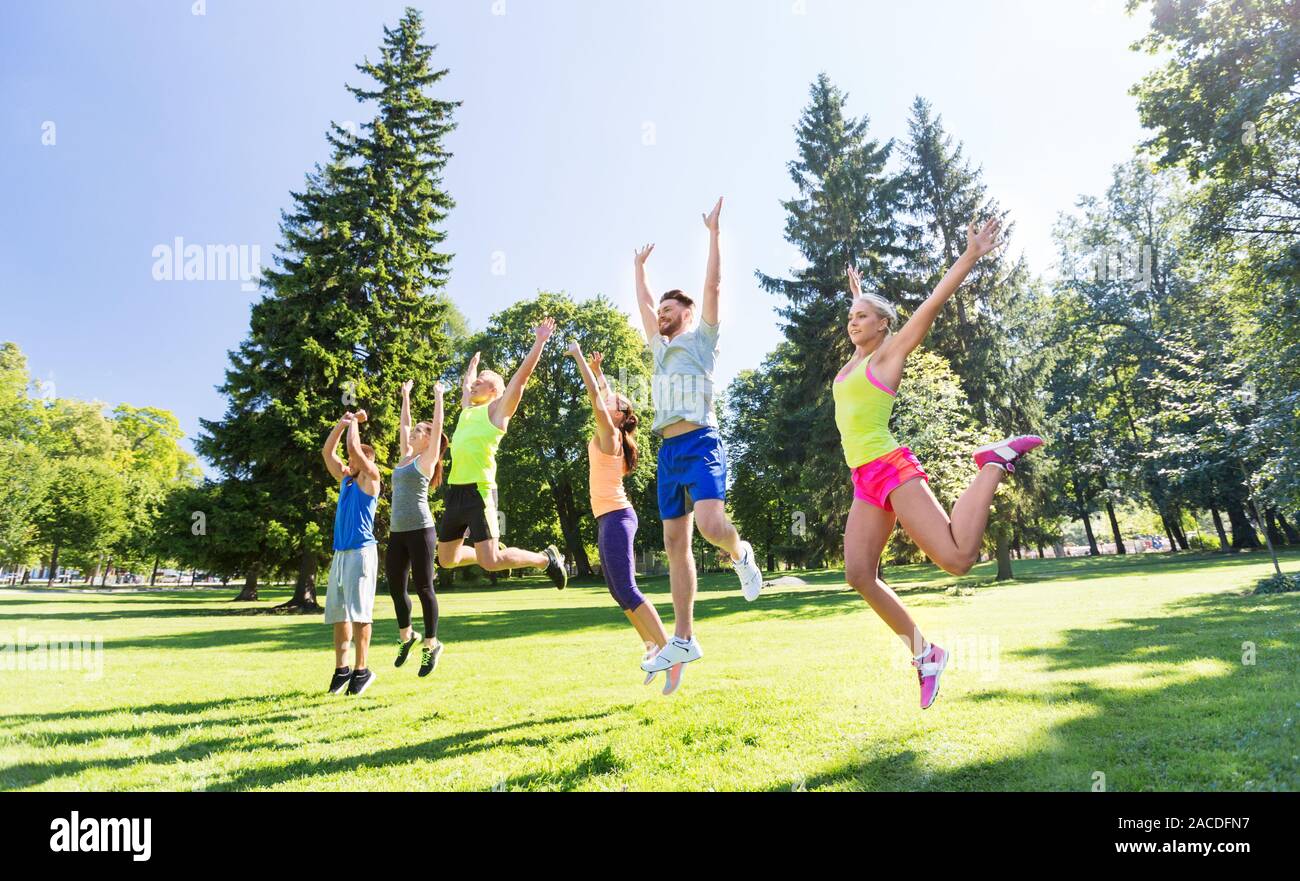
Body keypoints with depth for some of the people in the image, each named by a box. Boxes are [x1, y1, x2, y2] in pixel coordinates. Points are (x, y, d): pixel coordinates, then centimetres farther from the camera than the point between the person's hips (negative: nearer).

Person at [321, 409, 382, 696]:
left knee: (359, 612, -8)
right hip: (340, 552, 7)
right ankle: (341, 669, 12)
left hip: (361, 552, -7)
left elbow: (354, 447, -11)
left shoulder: (370, 478, -1)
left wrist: (355, 422, 3)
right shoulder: (345, 479, 17)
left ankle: (361, 670, -2)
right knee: (338, 612, 6)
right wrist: (342, 423, 12)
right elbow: (327, 452, 17)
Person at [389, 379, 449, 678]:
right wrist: (406, 395, 32)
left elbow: (438, 426, -6)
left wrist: (438, 396, 3)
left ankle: (431, 644, 9)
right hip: (397, 532, 7)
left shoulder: (427, 459, 0)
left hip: (420, 530, -7)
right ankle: (406, 635, 30)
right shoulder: (406, 457, 17)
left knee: (423, 588, -1)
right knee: (395, 587, 10)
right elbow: (403, 424, 28)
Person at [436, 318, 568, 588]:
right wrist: (473, 365, 55)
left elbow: (521, 375, -5)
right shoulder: (468, 409, 21)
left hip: (479, 491, -8)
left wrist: (540, 341, -6)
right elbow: (466, 384, 42)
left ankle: (546, 559, 6)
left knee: (490, 562, -14)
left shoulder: (497, 410, 2)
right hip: (455, 491, 8)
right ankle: (497, 552, 33)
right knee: (447, 559, 12)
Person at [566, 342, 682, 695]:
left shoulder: (610, 434, -7)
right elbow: (602, 396, 30)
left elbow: (595, 395, -13)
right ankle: (653, 647, 19)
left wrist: (578, 355, -6)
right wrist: (596, 369, 25)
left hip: (615, 518, -9)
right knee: (620, 591, 13)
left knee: (626, 590, -12)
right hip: (610, 519, 9)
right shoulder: (609, 435, 14)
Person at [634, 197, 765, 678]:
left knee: (709, 522, -29)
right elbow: (643, 303, 36)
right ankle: (683, 639, 7)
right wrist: (640, 266, 46)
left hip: (700, 444, -7)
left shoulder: (701, 338, 9)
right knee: (675, 543, 3)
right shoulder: (660, 348, 24)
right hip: (668, 452, 7)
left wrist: (714, 233, 3)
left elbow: (712, 285, 2)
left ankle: (740, 554, 8)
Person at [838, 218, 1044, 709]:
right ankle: (924, 653, 7)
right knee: (859, 576, -5)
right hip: (866, 483, 7)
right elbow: (861, 319, 42)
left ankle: (994, 465, 5)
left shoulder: (889, 353, 2)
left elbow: (933, 303, -4)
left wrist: (971, 256, -6)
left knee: (957, 558, -18)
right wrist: (857, 291, 57)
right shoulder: (857, 358, 21)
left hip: (892, 469, -7)